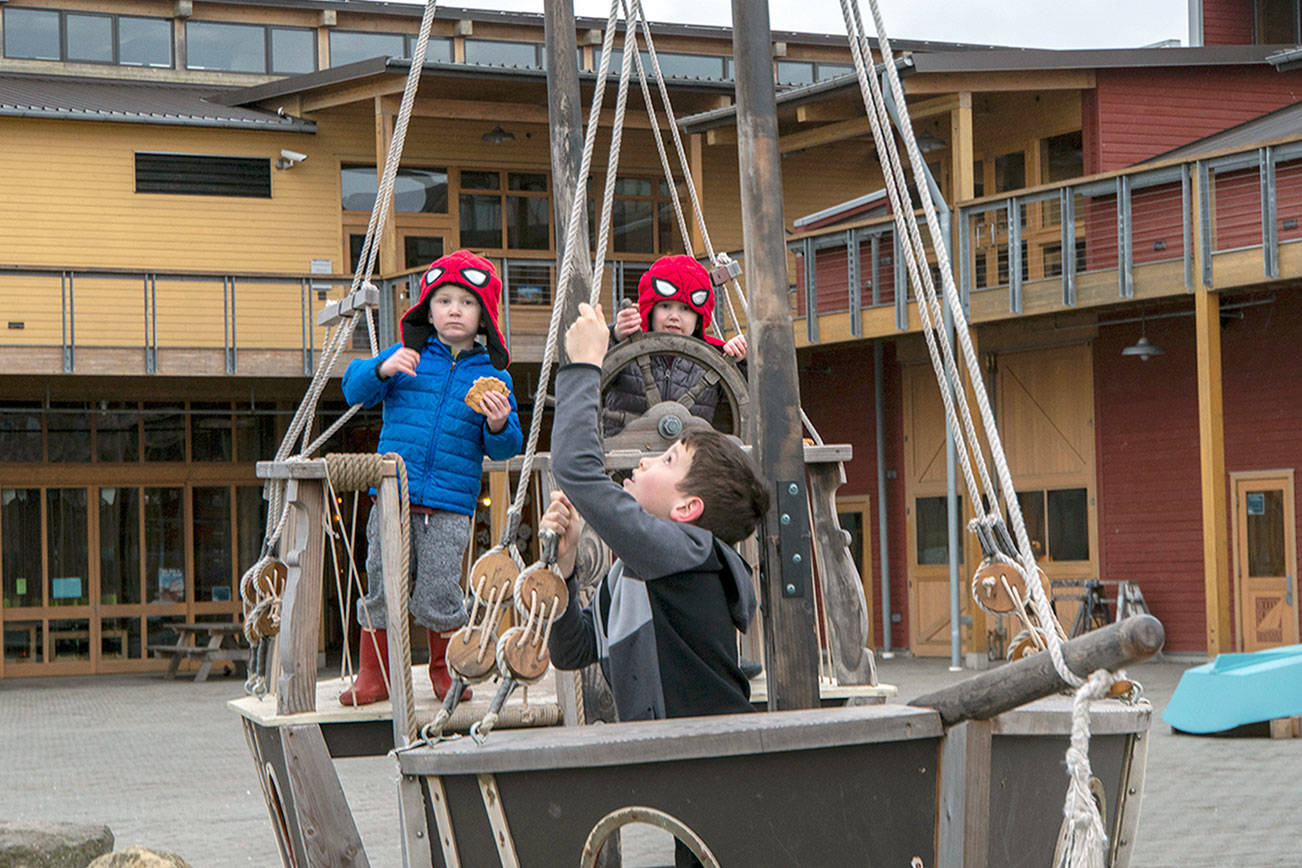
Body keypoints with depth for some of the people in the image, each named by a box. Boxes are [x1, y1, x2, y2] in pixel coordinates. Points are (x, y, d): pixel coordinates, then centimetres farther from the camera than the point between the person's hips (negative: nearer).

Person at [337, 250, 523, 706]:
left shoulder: (492, 374, 8)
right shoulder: (408, 357, 9)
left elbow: (504, 448, 6)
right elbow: (355, 389, 2)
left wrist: (499, 426, -16)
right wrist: (381, 369, -18)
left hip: (451, 505, -1)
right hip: (393, 496, 1)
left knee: (437, 595, -4)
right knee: (383, 587, 1)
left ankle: (446, 669, 20)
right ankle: (373, 675, 16)